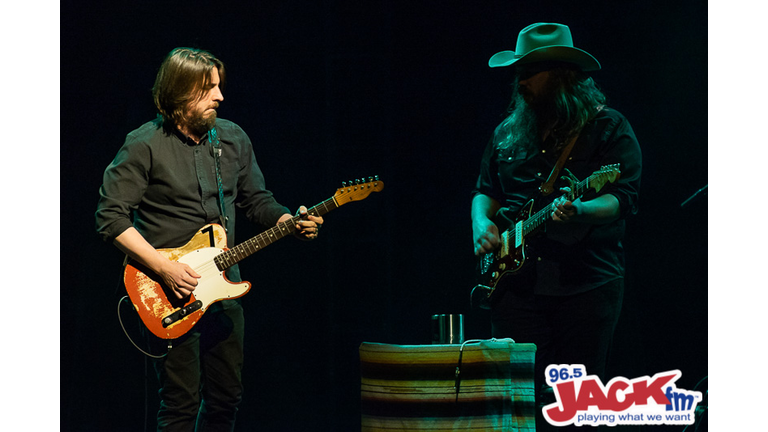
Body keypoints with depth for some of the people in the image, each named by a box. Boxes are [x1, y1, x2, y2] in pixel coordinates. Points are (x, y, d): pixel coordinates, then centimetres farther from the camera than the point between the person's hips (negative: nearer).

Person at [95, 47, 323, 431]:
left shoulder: (233, 138, 9)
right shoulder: (145, 146, -9)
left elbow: (257, 201, 18)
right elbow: (111, 216, -12)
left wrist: (291, 223, -3)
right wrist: (163, 267, -20)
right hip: (174, 294, -6)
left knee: (226, 396, 11)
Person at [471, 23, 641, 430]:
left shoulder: (607, 127, 0)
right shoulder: (508, 133, 15)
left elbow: (623, 198, -9)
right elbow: (485, 191, 24)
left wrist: (581, 209, -29)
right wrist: (482, 222, 2)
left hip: (586, 285, -4)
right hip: (517, 283, 4)